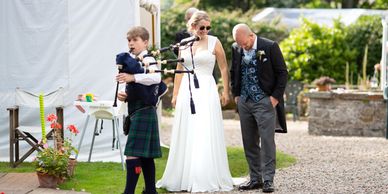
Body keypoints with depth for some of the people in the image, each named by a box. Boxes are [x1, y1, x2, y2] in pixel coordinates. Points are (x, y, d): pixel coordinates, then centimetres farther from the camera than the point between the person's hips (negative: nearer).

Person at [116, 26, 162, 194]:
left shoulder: (147, 60, -10)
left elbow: (156, 78, -30)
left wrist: (133, 77, -38)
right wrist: (124, 95, 4)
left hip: (143, 112, -9)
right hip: (136, 112, 9)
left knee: (133, 153, -14)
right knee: (145, 155, 13)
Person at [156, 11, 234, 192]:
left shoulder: (214, 42, 0)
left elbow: (224, 68, 3)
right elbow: (179, 70, 15)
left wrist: (226, 91, 0)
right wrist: (175, 94, 12)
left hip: (206, 90, -4)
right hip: (186, 90, 4)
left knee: (205, 135, -6)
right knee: (185, 135, 6)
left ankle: (206, 179, -2)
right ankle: (184, 177, 14)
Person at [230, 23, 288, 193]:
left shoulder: (270, 47, -8)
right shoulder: (236, 48, 6)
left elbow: (282, 73, -4)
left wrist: (276, 97, -8)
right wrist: (236, 94, 11)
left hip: (265, 102, -5)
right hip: (244, 102, 5)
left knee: (267, 141, -6)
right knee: (249, 143, 7)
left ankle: (268, 179, -3)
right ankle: (255, 179, 13)